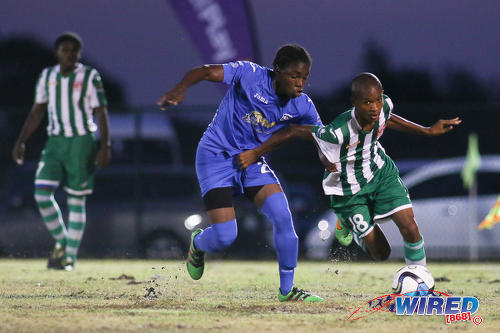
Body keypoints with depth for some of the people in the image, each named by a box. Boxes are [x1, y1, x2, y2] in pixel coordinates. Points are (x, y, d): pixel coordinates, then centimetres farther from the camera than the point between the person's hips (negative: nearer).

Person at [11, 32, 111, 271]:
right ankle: (61, 242, 10)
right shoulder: (47, 77, 7)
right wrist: (21, 141, 7)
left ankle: (70, 256, 7)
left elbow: (101, 113, -4)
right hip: (55, 142, 4)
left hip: (82, 143, -4)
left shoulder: (90, 78, -3)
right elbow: (37, 111, 13)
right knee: (42, 193, -9)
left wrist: (105, 146, -12)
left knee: (76, 199, 0)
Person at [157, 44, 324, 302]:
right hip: (216, 156, -5)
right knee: (225, 236, -13)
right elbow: (206, 72, -26)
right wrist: (180, 89, -45)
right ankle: (198, 243, 27)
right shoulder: (250, 75, -20)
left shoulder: (302, 106, -6)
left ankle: (287, 289, 0)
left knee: (282, 216, -16)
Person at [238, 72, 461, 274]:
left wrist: (428, 131, 10)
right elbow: (292, 131, -29)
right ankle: (346, 224, 36)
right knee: (381, 253, 3)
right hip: (349, 189, -4)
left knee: (410, 229, -12)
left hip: (381, 172, 4)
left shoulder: (384, 106, -22)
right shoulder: (339, 132, -39)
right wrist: (255, 154, -21)